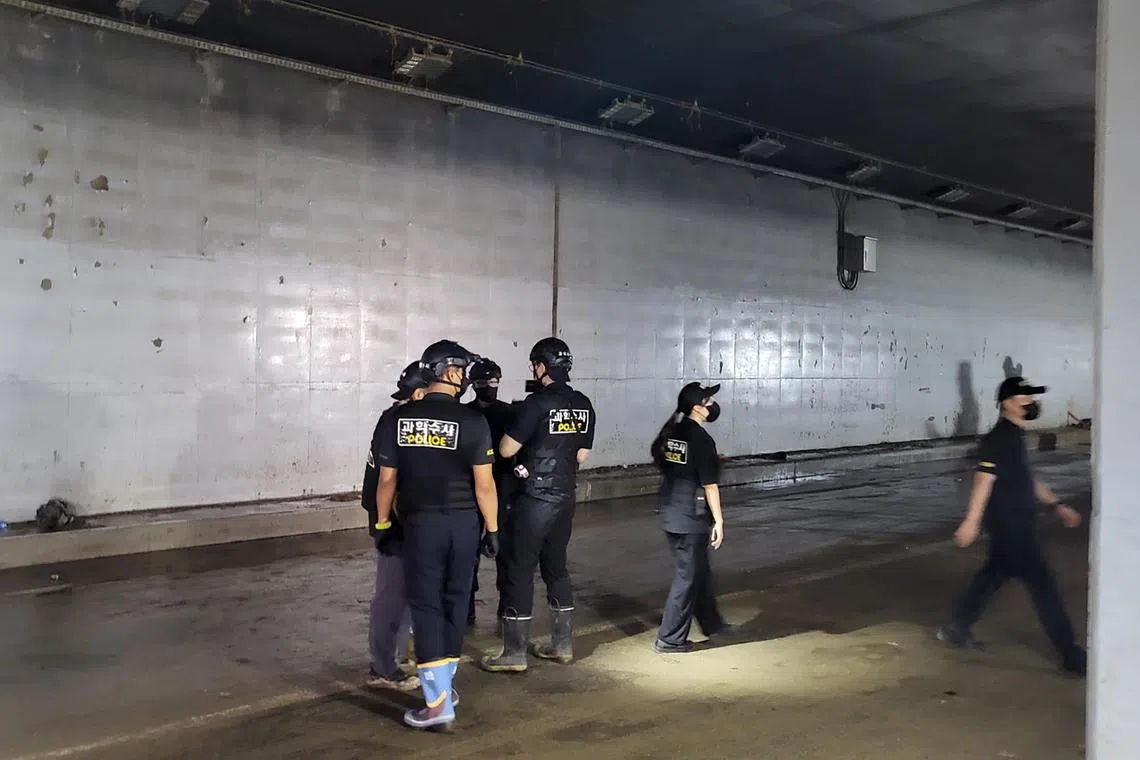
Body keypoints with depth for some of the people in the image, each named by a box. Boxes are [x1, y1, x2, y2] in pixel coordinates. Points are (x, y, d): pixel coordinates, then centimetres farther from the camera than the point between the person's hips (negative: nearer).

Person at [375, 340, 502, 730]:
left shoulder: (398, 419, -4)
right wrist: (492, 528, 2)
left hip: (420, 523, 0)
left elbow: (387, 479, 0)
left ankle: (438, 703, -1)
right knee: (455, 602, 16)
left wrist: (383, 522, 13)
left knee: (426, 605, 4)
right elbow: (484, 484, -9)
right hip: (462, 523, 0)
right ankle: (444, 686, 28)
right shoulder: (472, 421, -10)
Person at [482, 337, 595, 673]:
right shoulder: (584, 405, 5)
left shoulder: (537, 403, -16)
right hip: (565, 497, 7)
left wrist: (526, 444, 8)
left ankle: (514, 653, 3)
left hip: (534, 499, -7)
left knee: (518, 570, 0)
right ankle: (563, 644, 23)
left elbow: (506, 450, -12)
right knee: (556, 566, 17)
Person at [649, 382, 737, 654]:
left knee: (700, 571, 21)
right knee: (688, 577, 2)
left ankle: (712, 624, 34)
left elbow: (657, 454, 23)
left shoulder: (672, 431, 4)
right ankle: (669, 639, 8)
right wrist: (718, 520, -10)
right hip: (691, 518, -8)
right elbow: (709, 485, -16)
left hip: (670, 513, 8)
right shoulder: (702, 439, -18)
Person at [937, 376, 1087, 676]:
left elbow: (1028, 479, 22)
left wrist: (1057, 505, 22)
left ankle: (956, 628, 28)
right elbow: (984, 480, -22)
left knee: (994, 574, 17)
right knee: (1042, 584, -5)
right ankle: (1070, 654, 3)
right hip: (1009, 525, -10)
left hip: (1017, 523, 10)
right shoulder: (998, 439, -18)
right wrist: (971, 522, -24)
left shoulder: (1016, 436, 13)